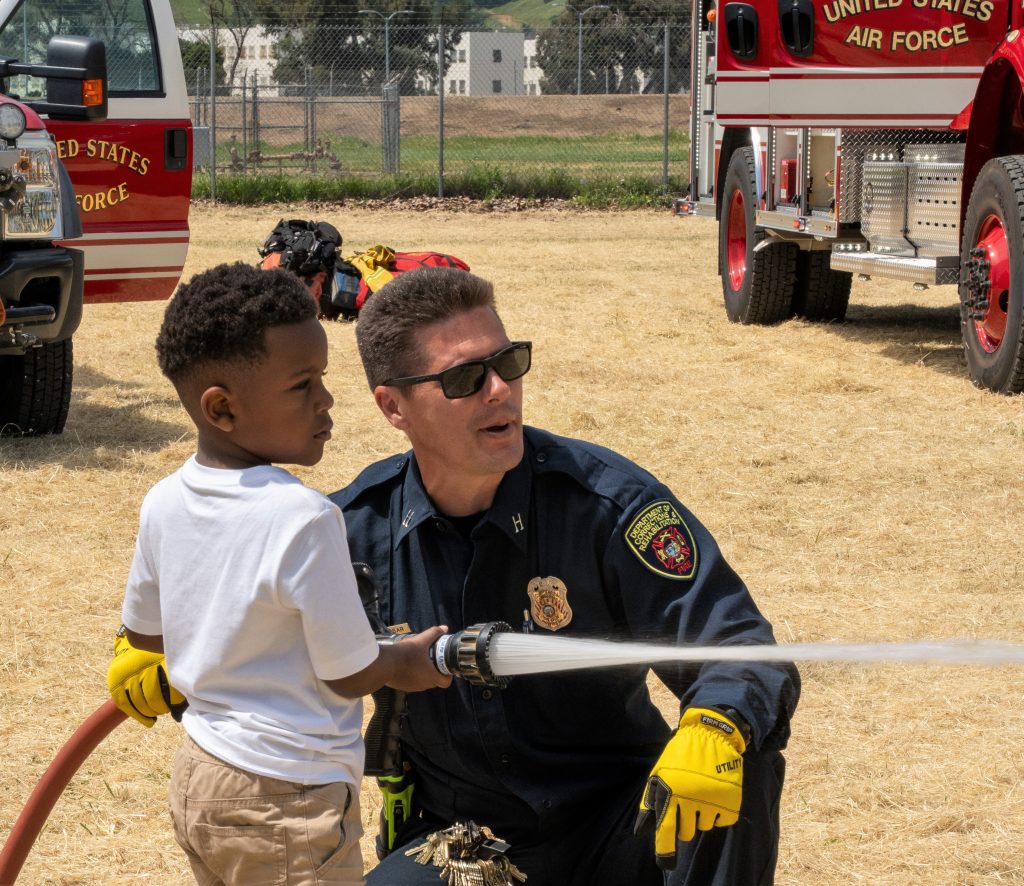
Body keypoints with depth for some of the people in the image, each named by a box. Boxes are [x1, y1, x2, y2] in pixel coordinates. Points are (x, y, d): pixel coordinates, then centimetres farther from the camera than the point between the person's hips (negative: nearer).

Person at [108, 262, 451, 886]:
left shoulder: (164, 503, -2)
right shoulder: (302, 517, -24)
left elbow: (143, 637, 13)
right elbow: (352, 674, -16)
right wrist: (410, 661, 6)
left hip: (196, 784, 7)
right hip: (289, 804, -7)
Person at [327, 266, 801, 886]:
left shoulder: (608, 501, -10)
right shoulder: (355, 528, -3)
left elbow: (738, 648, -17)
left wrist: (716, 730, -39)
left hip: (614, 834, 0)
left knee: (743, 766, -30)